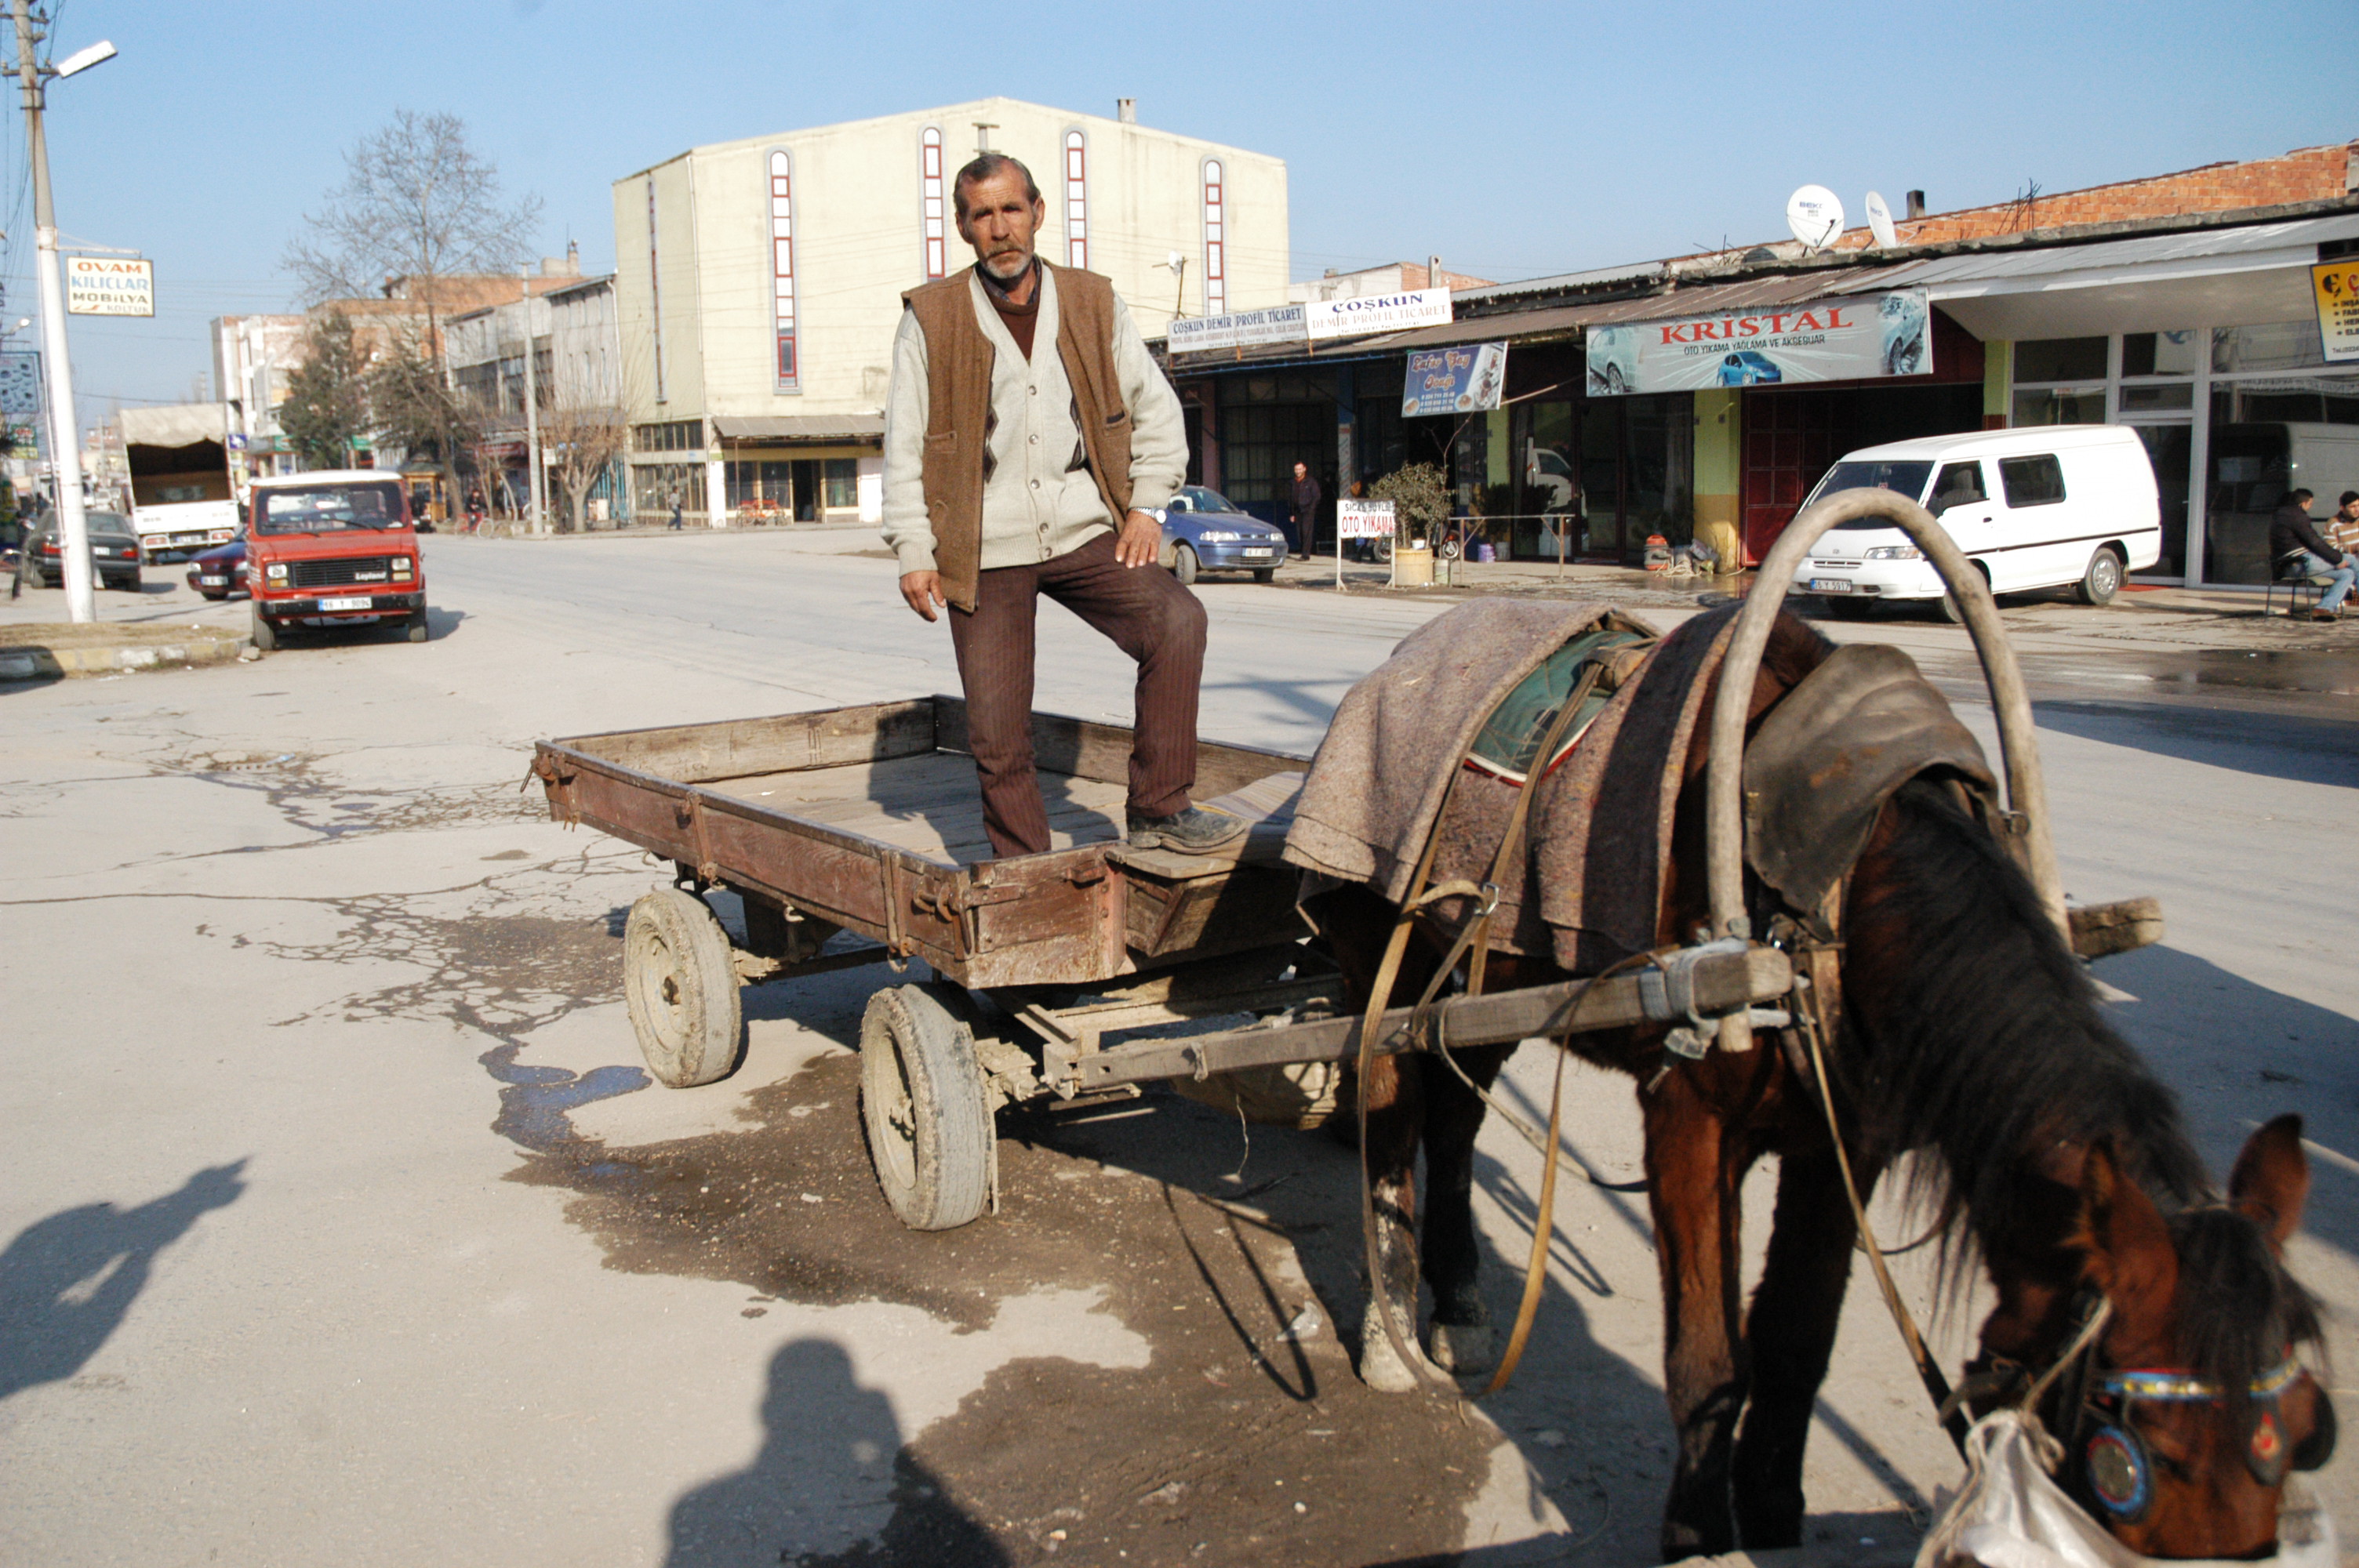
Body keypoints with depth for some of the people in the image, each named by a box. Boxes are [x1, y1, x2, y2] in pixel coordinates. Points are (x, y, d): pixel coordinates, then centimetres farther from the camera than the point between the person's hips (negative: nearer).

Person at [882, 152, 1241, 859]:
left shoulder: (1093, 303, 7)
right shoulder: (930, 318, 2)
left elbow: (1156, 409, 15)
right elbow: (904, 444, 4)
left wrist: (1146, 505, 3)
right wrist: (913, 552, -3)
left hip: (1085, 534, 1)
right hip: (984, 550, -1)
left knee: (1177, 621, -24)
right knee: (997, 735, -1)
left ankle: (1159, 808, -12)